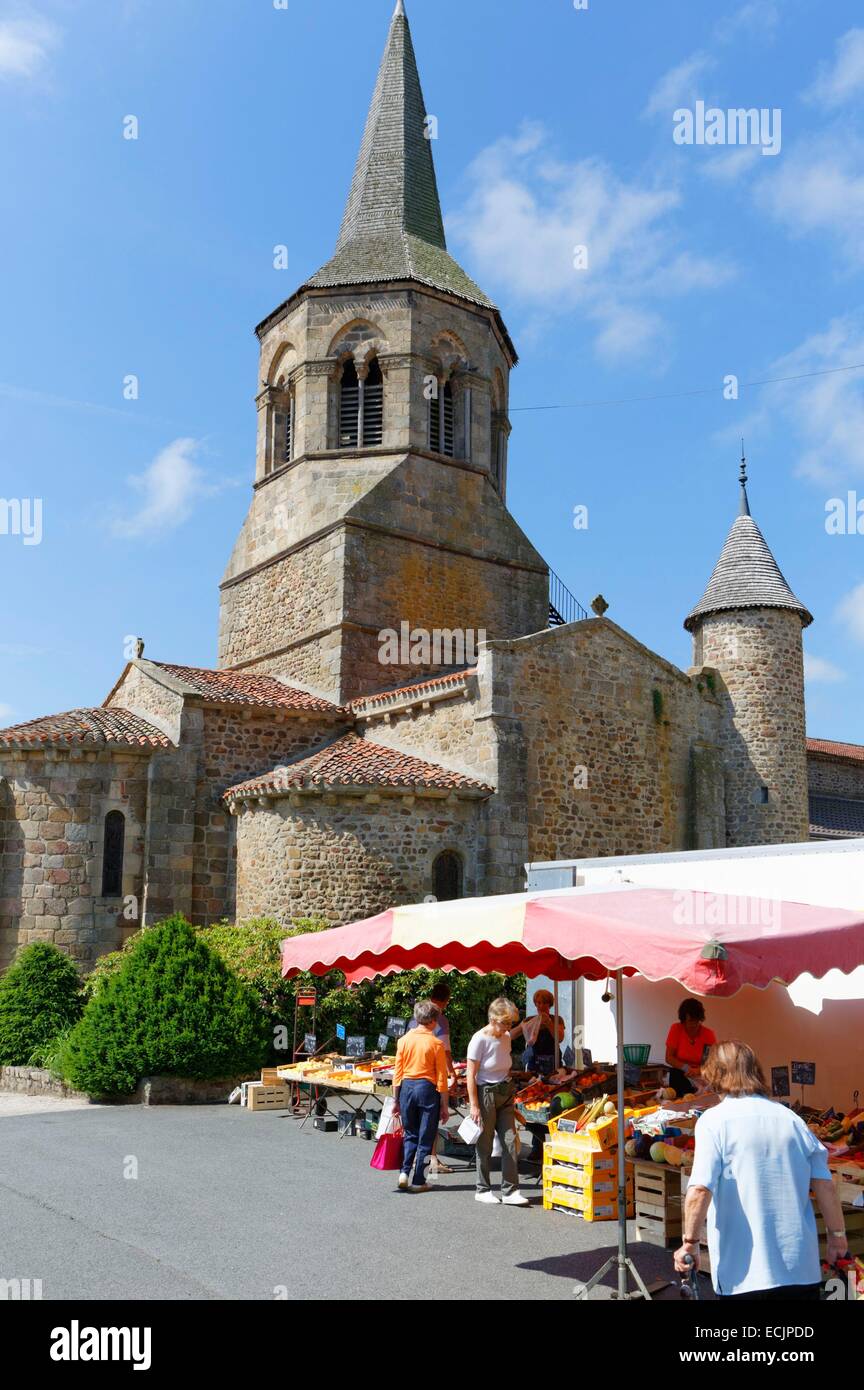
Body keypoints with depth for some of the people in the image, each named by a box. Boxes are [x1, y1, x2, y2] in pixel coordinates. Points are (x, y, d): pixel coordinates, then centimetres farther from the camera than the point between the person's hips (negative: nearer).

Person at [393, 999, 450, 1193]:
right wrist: (444, 1105, 1)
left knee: (410, 1135, 19)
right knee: (425, 1138, 8)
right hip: (427, 1089, -3)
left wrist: (396, 1100, 12)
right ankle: (418, 1181, 11)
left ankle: (404, 1172, 4)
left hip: (406, 1088, 3)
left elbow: (397, 1072, 4)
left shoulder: (404, 1040, 1)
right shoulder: (436, 1043, -8)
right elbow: (441, 1077, -6)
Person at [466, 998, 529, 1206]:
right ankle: (483, 1190, 17)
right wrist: (474, 1105, -17)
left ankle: (510, 1191, 5)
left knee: (510, 1142, 1)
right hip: (486, 1093, -6)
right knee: (485, 1144, 4)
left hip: (505, 1093, 6)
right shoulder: (480, 1039, -16)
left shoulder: (506, 1037, 4)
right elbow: (471, 1075, -15)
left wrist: (511, 1092, 17)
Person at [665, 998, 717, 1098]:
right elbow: (669, 1058, -7)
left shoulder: (709, 1034, -7)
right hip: (679, 1077, 0)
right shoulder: (676, 1029, -7)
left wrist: (699, 1070, -27)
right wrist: (686, 1068, -21)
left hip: (701, 1077, 0)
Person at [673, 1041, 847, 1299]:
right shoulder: (790, 1118, 6)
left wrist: (690, 1242, -6)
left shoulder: (714, 1120, -7)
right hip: (801, 1268, 4)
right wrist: (837, 1236, 18)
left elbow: (699, 1190, -17)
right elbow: (825, 1186, 5)